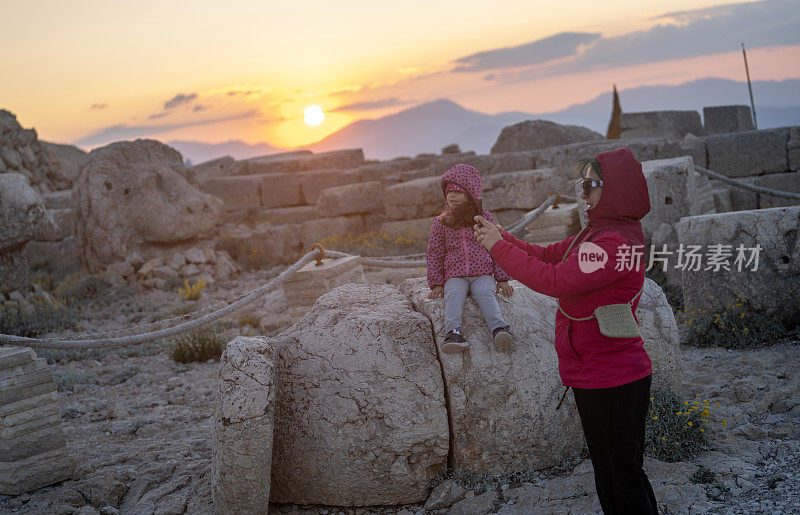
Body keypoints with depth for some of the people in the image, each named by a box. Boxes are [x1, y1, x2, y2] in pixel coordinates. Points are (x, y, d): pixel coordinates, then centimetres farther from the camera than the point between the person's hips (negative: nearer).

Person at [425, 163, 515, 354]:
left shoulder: (485, 218, 10)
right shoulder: (441, 222, 11)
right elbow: (434, 254, 14)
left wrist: (502, 279, 6)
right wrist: (436, 284, 5)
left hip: (482, 274, 0)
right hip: (454, 276, 1)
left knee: (485, 294, -32)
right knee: (453, 296, -31)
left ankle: (499, 328, -50)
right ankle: (453, 332, -50)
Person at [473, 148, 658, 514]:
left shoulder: (616, 242, -24)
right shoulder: (599, 233, 10)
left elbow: (554, 280, -28)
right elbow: (549, 255, 13)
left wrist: (498, 246, -19)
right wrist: (499, 237, 4)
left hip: (612, 383, -10)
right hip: (597, 377, 10)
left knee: (622, 477, 2)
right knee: (609, 473, 21)